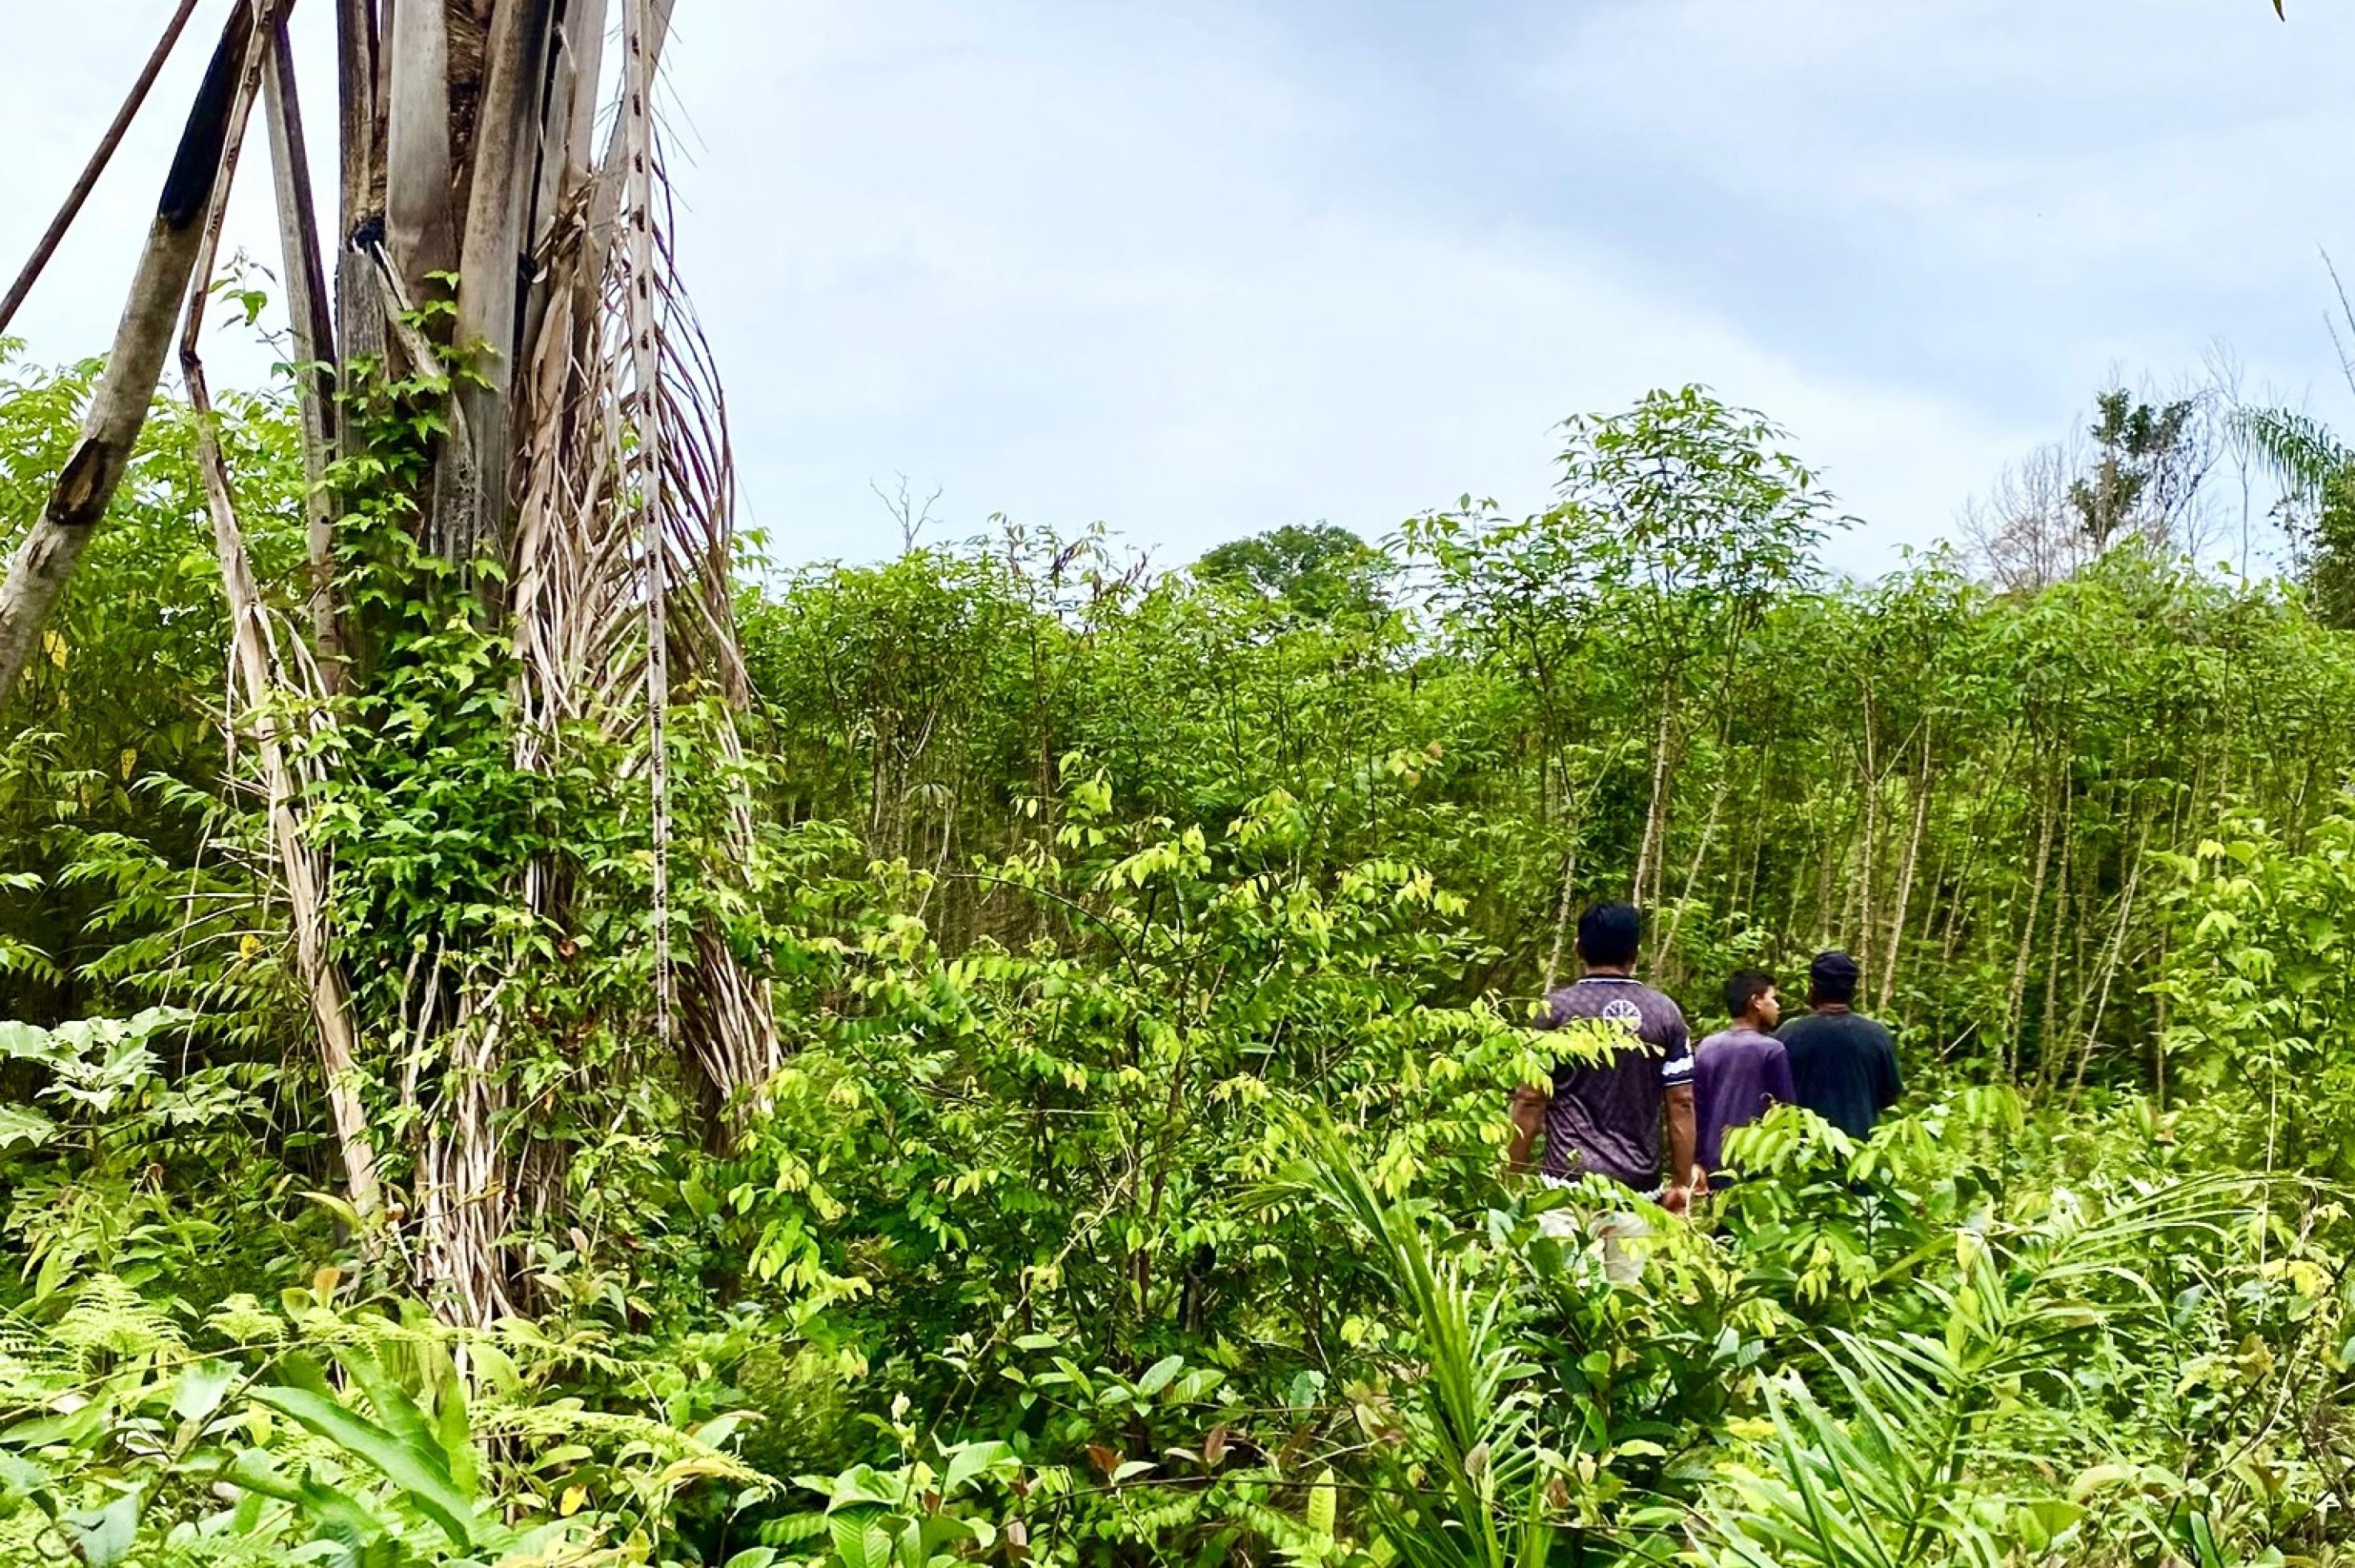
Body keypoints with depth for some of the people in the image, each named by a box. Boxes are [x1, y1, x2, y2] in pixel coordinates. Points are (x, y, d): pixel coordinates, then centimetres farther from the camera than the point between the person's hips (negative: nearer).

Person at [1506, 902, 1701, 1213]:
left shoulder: (1559, 1009, -3)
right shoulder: (1665, 1013, 5)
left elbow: (1530, 1101, -3)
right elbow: (1682, 1104, 5)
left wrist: (1515, 1175, 6)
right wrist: (1681, 1182, 12)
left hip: (1572, 1180, -3)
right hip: (1640, 1183, 3)